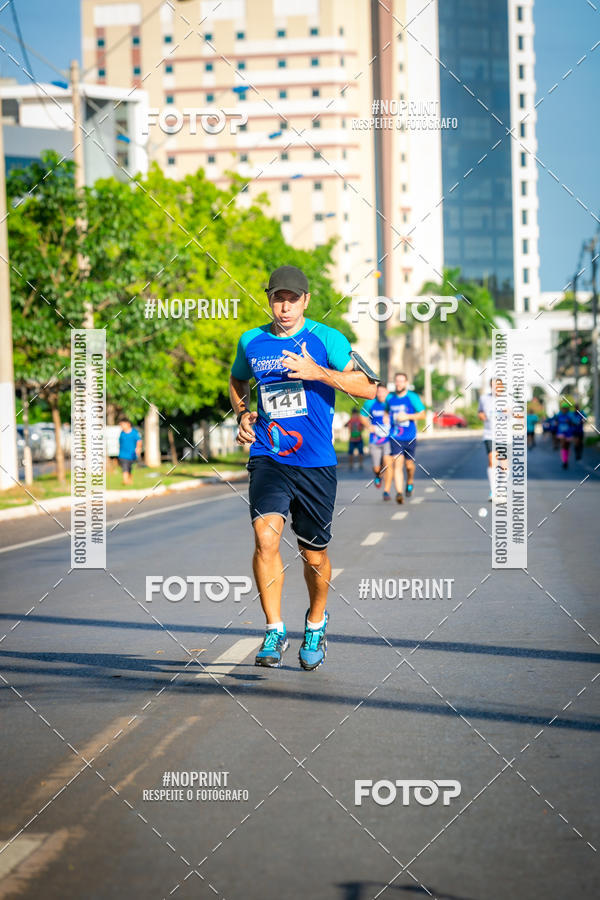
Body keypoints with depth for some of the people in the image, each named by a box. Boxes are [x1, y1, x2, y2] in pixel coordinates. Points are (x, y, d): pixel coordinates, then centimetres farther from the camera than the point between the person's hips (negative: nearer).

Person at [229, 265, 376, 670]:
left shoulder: (327, 339, -3)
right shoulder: (251, 341, 7)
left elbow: (368, 387, -11)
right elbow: (238, 382, 28)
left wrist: (318, 372, -23)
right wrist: (243, 414, 9)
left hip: (316, 464, -1)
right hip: (268, 458, 1)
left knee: (315, 554, 8)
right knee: (266, 535, -21)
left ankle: (316, 622, 36)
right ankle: (275, 633, -12)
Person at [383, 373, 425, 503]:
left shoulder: (413, 397, -6)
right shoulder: (389, 398, 5)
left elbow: (422, 414, -4)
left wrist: (407, 416, -17)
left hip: (410, 438, -1)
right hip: (395, 437, 1)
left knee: (409, 464, 9)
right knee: (397, 464, -13)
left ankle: (410, 482, 40)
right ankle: (399, 492, -19)